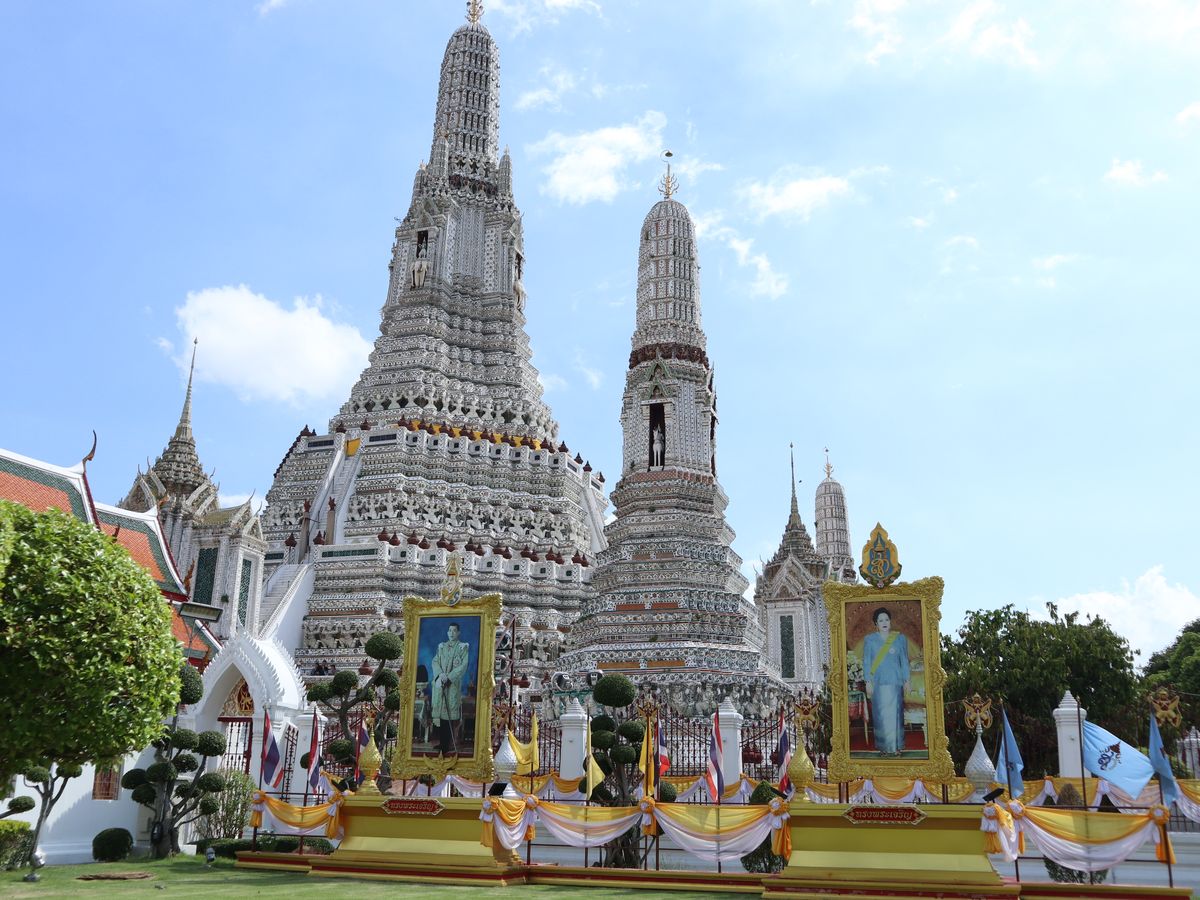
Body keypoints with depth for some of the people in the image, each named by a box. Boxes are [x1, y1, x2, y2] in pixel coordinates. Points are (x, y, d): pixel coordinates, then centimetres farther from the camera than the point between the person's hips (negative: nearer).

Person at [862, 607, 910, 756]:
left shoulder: (900, 639, 6)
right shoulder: (869, 640, 4)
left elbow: (904, 661, 8)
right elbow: (866, 662, 3)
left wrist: (907, 680, 3)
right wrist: (868, 682, -4)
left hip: (895, 682, 0)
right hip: (877, 682, 0)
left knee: (894, 714, -2)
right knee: (880, 714, 0)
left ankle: (896, 746, 5)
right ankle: (884, 746, 8)